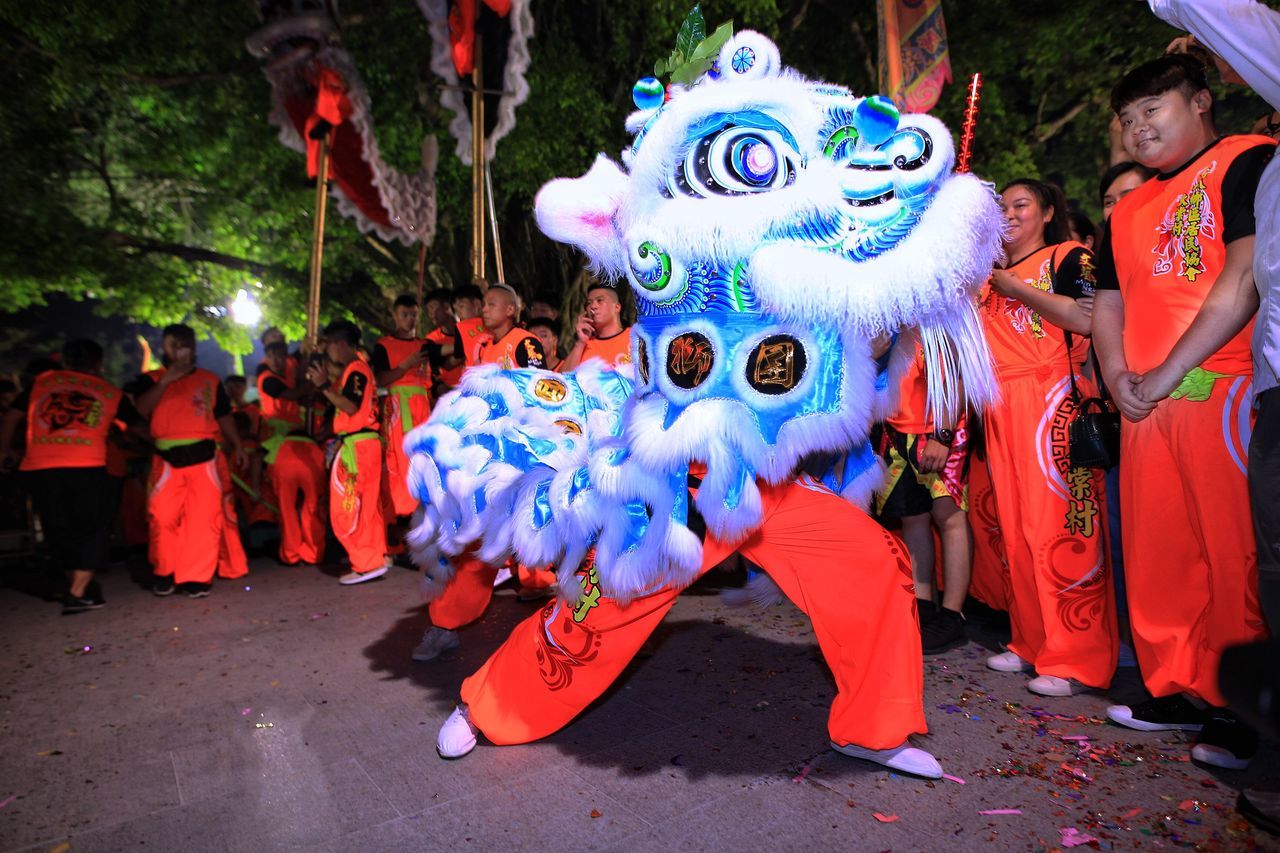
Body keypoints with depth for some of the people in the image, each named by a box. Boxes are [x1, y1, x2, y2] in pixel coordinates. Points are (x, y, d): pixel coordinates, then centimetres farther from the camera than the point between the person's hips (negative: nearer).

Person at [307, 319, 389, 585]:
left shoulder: (355, 370, -11)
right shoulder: (356, 369, 19)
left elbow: (351, 406, -22)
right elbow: (344, 404, 17)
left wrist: (324, 386, -20)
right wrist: (324, 384, 15)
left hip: (357, 444, -10)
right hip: (363, 443, 10)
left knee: (350, 506, -8)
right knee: (367, 503, 15)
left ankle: (367, 564, -5)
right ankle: (377, 555, 24)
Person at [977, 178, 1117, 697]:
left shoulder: (1068, 256, 6)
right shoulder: (991, 275, 24)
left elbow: (1087, 318, -11)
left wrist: (1016, 288, -6)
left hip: (1054, 400, -6)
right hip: (1003, 408, 6)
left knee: (1060, 525, -9)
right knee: (1016, 530, 5)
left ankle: (1077, 659, -2)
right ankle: (1033, 644, 15)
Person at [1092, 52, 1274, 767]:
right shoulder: (1128, 211, 21)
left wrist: (1166, 374, -14)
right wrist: (1119, 379, 2)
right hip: (1147, 405, 7)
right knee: (1157, 554, 9)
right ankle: (1178, 691, 21)